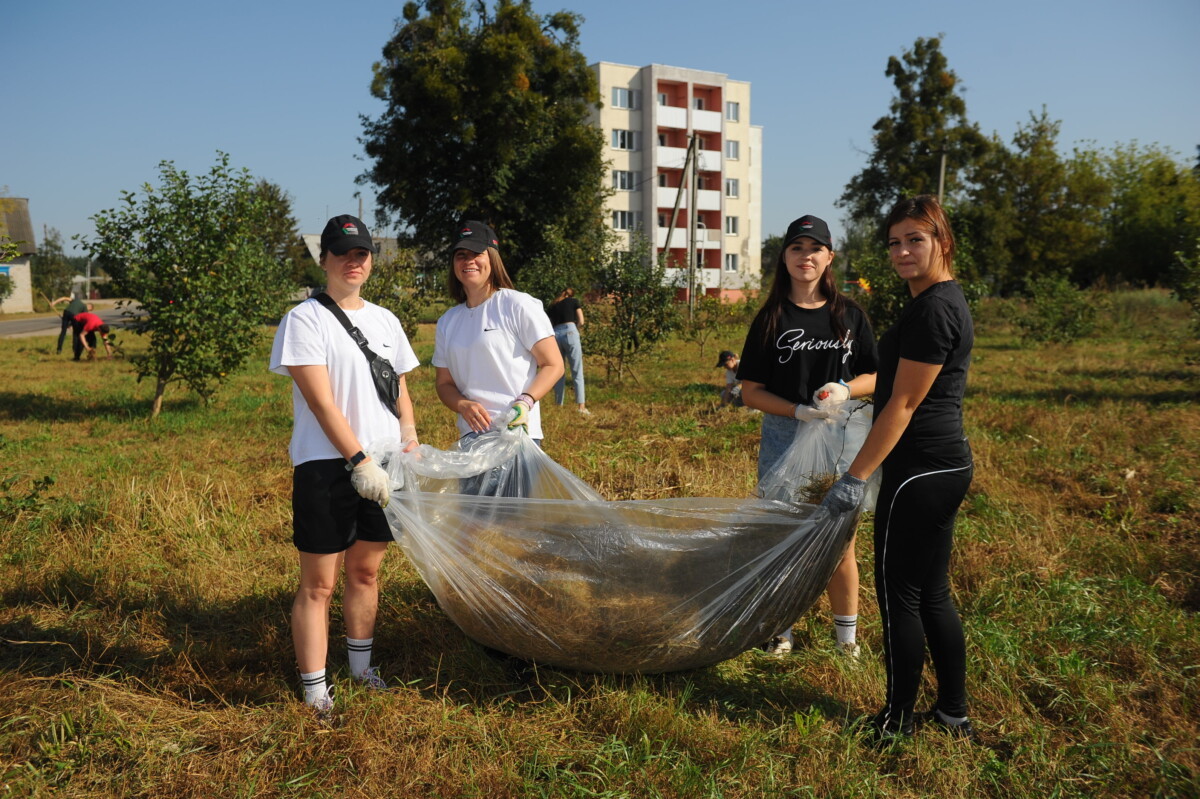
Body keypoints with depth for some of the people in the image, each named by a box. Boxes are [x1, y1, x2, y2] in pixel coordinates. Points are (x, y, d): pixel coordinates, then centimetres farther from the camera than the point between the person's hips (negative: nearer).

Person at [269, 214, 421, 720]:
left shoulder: (384, 320, 14)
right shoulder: (304, 319, -5)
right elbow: (321, 401, -13)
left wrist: (411, 445, 5)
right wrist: (358, 460, -19)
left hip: (381, 467, 6)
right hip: (326, 466, -5)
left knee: (365, 570, 16)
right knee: (318, 583, 0)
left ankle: (361, 669, 32)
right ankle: (315, 695, 10)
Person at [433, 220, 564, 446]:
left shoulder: (518, 305, -1)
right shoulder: (447, 321, 15)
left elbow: (553, 365, -2)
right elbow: (444, 383, 17)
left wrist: (525, 401, -18)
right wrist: (463, 406, -6)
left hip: (516, 430, -5)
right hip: (471, 432, 5)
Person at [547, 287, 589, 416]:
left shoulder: (552, 306, 22)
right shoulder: (574, 302, 14)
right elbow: (581, 322, 6)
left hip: (555, 335, 3)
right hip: (570, 332, -3)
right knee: (577, 372, -5)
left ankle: (559, 405, 9)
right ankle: (582, 406, -13)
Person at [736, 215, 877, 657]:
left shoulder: (849, 315, 3)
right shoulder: (771, 318, -1)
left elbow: (874, 376, 7)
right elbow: (751, 391, -3)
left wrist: (845, 390, -15)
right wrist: (799, 410, -18)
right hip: (784, 440, 0)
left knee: (840, 545, 7)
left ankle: (846, 635, 25)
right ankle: (780, 630, 27)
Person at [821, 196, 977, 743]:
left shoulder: (932, 309, -18)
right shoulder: (944, 299, 14)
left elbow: (903, 405, -19)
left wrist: (856, 476, -16)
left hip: (920, 470, -10)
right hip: (947, 464, 10)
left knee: (898, 594, 2)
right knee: (932, 593, 17)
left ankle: (897, 720, 17)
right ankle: (953, 714, 28)